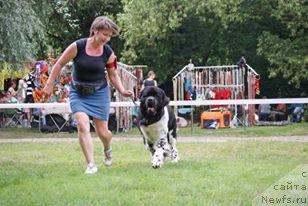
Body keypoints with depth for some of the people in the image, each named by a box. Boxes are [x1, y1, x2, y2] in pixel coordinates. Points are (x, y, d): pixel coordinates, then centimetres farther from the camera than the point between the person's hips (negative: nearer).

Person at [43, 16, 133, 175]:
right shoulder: (77, 47, -15)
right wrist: (49, 85, -4)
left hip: (99, 92, 1)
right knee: (82, 125, -21)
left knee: (102, 132, 4)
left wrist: (122, 91, -12)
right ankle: (91, 165, -17)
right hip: (78, 93, -1)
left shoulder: (108, 53, -7)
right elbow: (59, 64, -5)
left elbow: (113, 75, 4)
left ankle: (107, 150, 41)